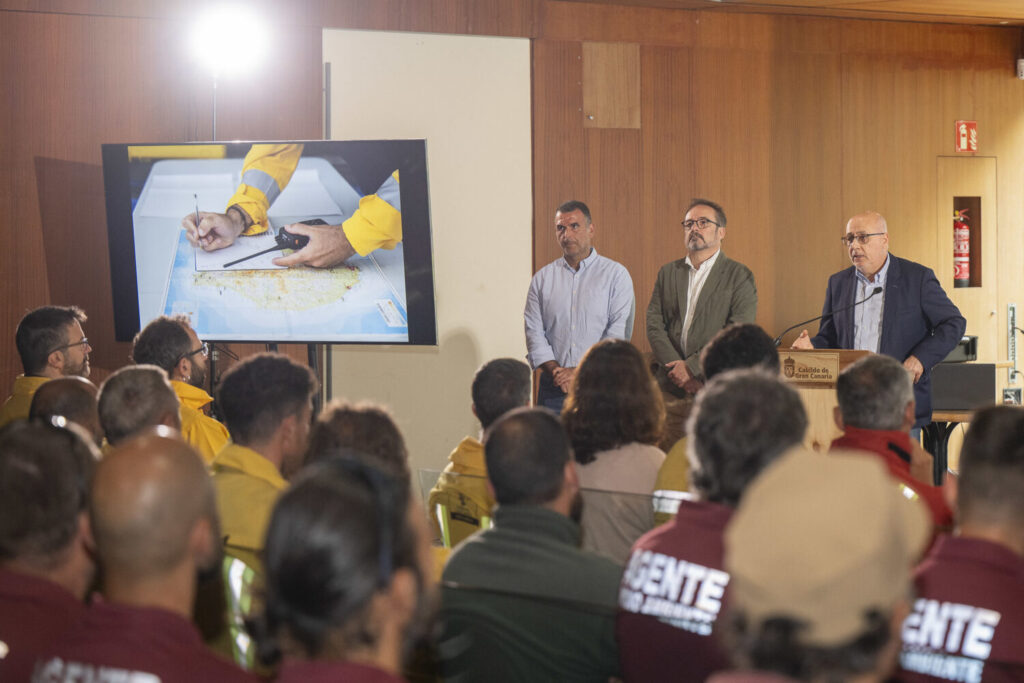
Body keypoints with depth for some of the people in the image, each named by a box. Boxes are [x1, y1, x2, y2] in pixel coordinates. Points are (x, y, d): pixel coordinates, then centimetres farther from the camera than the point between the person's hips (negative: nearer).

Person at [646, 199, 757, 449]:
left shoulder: (740, 276, 3)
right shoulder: (668, 273, 17)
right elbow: (654, 325, 8)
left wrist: (692, 367, -12)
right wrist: (676, 368, -7)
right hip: (670, 389, 4)